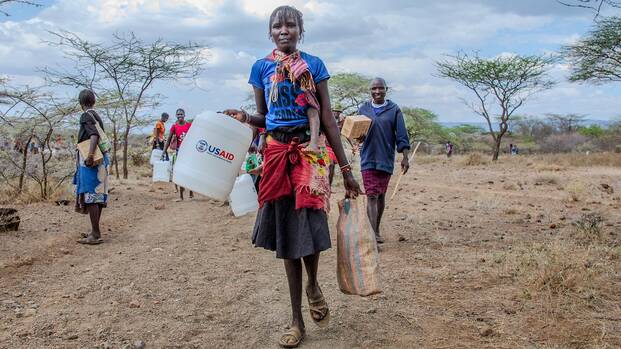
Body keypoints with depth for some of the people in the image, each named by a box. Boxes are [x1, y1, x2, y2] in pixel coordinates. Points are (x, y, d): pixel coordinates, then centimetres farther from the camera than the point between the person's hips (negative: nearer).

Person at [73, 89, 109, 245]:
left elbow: (95, 135, -24)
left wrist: (90, 155, -32)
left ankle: (95, 235, -9)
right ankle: (95, 231, 20)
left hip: (90, 161, -9)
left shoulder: (86, 116, -9)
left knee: (90, 196, -8)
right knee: (97, 195, 12)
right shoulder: (97, 116, 17)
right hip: (101, 159, 9)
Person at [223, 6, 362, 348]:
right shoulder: (261, 67, 9)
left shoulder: (314, 65, 4)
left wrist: (346, 169, -2)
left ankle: (313, 285, 24)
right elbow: (263, 118, 15)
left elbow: (328, 120, 1)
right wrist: (244, 117, -9)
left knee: (309, 226, -13)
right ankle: (297, 320, 16)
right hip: (277, 153, 2)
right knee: (285, 231, 4)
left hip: (310, 152, -2)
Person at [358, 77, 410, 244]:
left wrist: (405, 157, -7)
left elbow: (402, 136, -1)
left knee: (381, 196, 11)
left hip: (386, 159, 0)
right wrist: (358, 137, -11)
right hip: (368, 158, 0)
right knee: (372, 196, -8)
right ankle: (372, 235, -11)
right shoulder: (363, 109, 5)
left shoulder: (394, 110, 1)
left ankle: (376, 230, 27)